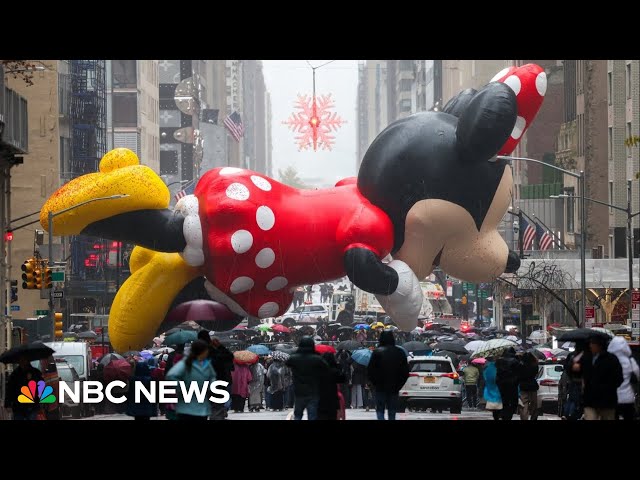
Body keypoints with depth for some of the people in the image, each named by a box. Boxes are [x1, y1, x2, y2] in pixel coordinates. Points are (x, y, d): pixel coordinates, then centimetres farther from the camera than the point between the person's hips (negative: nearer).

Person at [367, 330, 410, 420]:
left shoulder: (377, 352, -9)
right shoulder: (400, 352, 1)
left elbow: (370, 371, -8)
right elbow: (406, 372, 4)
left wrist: (374, 383, 7)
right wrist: (399, 385, 12)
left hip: (380, 387, -3)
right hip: (394, 388, 3)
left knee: (380, 410, 5)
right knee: (392, 411, 12)